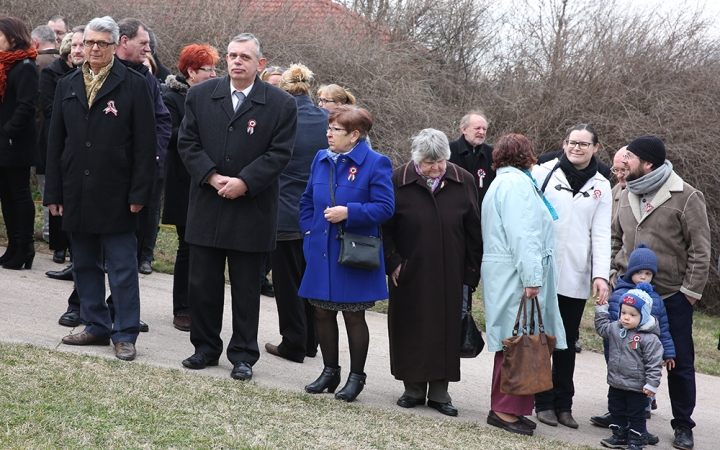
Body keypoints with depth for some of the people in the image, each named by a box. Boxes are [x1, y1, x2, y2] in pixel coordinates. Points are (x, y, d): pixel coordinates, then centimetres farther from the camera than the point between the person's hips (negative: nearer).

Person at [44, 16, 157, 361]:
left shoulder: (133, 85, -3)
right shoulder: (67, 86, 11)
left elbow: (145, 144, -5)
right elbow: (55, 142, 12)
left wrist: (139, 193, -11)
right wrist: (54, 193, 6)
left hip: (115, 196, -5)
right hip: (77, 194, 5)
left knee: (122, 268, 0)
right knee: (84, 265, 11)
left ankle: (125, 334, 6)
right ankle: (96, 327, 22)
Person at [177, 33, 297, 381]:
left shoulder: (281, 104, -3)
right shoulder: (200, 95, 4)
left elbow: (279, 153, -7)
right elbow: (187, 142, 2)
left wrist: (243, 182, -16)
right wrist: (212, 176, -12)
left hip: (251, 211, -2)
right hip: (206, 208, 3)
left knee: (246, 287, 5)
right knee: (202, 283, 8)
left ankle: (243, 355, 14)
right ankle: (205, 348, 22)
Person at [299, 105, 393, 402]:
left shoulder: (375, 163, -9)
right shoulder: (321, 159, 10)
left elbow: (385, 207, -13)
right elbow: (307, 201, 20)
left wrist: (350, 212, -22)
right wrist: (309, 231, 8)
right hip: (322, 252, 6)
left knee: (353, 315, 3)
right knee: (323, 312, 10)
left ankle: (356, 377, 15)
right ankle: (330, 372, 24)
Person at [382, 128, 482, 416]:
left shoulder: (463, 182, -2)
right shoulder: (398, 181, -6)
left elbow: (474, 230, 2)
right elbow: (385, 226, 0)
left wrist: (472, 271, 0)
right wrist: (393, 262, -8)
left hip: (449, 274, 1)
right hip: (410, 274, -1)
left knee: (446, 330, 4)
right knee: (410, 330, 5)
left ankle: (439, 392, 13)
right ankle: (414, 389, 17)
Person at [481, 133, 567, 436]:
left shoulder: (502, 183, 24)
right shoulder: (516, 182, -9)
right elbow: (522, 233, -18)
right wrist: (532, 278, -21)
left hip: (507, 276, 10)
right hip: (516, 275, -10)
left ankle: (505, 408, 12)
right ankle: (505, 410, -8)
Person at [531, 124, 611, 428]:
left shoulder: (601, 186, 7)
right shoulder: (544, 173, 0)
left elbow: (601, 234, 4)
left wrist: (601, 274, -8)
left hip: (577, 278, 2)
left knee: (568, 342, 9)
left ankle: (563, 404, 17)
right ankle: (543, 402, 12)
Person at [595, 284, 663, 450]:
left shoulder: (649, 338, -21)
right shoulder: (614, 328, -3)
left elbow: (654, 363, -18)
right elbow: (602, 327, 22)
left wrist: (652, 384, -18)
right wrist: (600, 310, 15)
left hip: (637, 388, -6)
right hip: (616, 383, 6)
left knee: (636, 415, 7)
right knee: (616, 411, 18)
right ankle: (620, 436, 33)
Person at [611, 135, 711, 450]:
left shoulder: (686, 197, -12)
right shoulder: (627, 196, 7)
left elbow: (700, 249, -11)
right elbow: (616, 238, 18)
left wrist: (691, 290, -12)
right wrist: (613, 272, 7)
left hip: (673, 296, -5)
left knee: (680, 361, 4)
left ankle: (683, 425, 15)